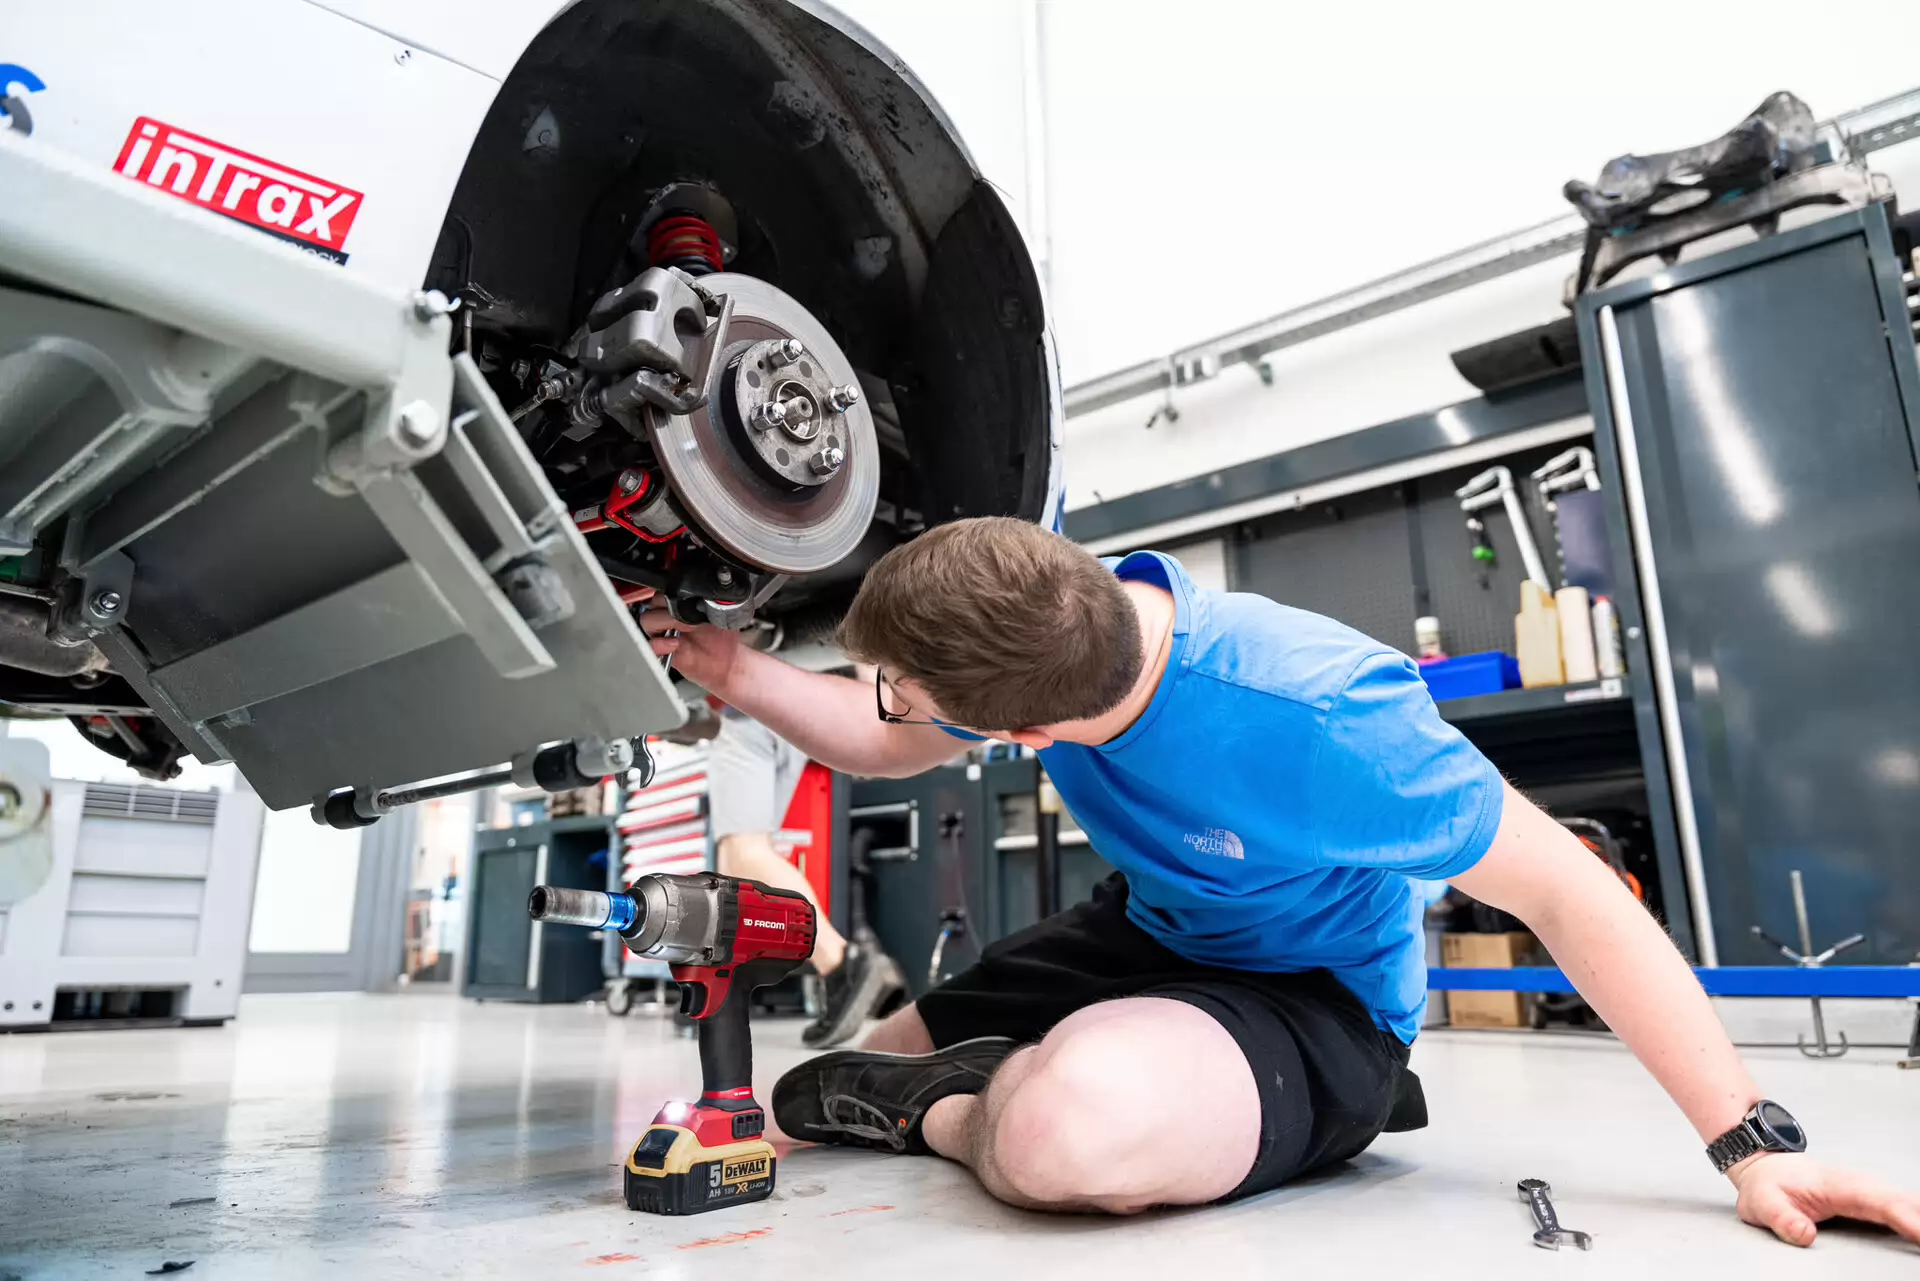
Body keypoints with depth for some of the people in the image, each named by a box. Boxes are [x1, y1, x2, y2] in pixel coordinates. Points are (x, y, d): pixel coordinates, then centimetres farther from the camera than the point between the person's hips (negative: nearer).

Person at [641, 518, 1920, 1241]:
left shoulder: (1316, 719, -38)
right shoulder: (1052, 618, -18)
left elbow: (1566, 892, -25)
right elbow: (884, 746, 3)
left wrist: (1752, 1144, -21)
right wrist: (734, 669, -8)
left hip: (1313, 995, -6)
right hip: (1149, 932, 7)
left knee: (1067, 1133, -40)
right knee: (853, 1079, 13)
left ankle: (952, 1107, -8)